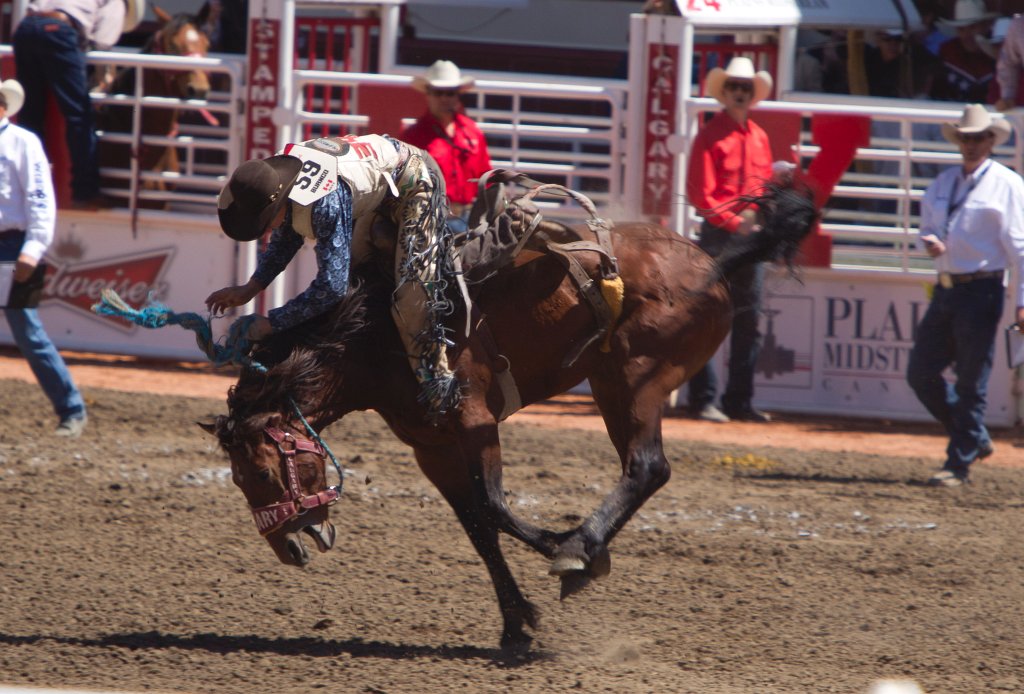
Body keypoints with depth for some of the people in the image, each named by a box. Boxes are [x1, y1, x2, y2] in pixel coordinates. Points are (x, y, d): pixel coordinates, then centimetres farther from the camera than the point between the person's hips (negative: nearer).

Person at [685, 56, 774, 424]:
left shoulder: (759, 137, 13)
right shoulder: (711, 135, -6)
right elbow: (700, 193, -11)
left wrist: (756, 214, -1)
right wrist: (734, 222, -18)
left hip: (751, 235, 6)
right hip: (718, 233, -6)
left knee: (748, 322, 8)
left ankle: (739, 400, 15)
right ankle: (703, 399, -2)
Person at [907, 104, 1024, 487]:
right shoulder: (943, 182, 14)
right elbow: (928, 224, 24)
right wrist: (929, 241, -2)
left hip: (981, 291, -7)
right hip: (946, 289, 7)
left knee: (971, 382, -1)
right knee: (921, 373, 6)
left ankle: (959, 463, 7)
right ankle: (975, 439, 22)